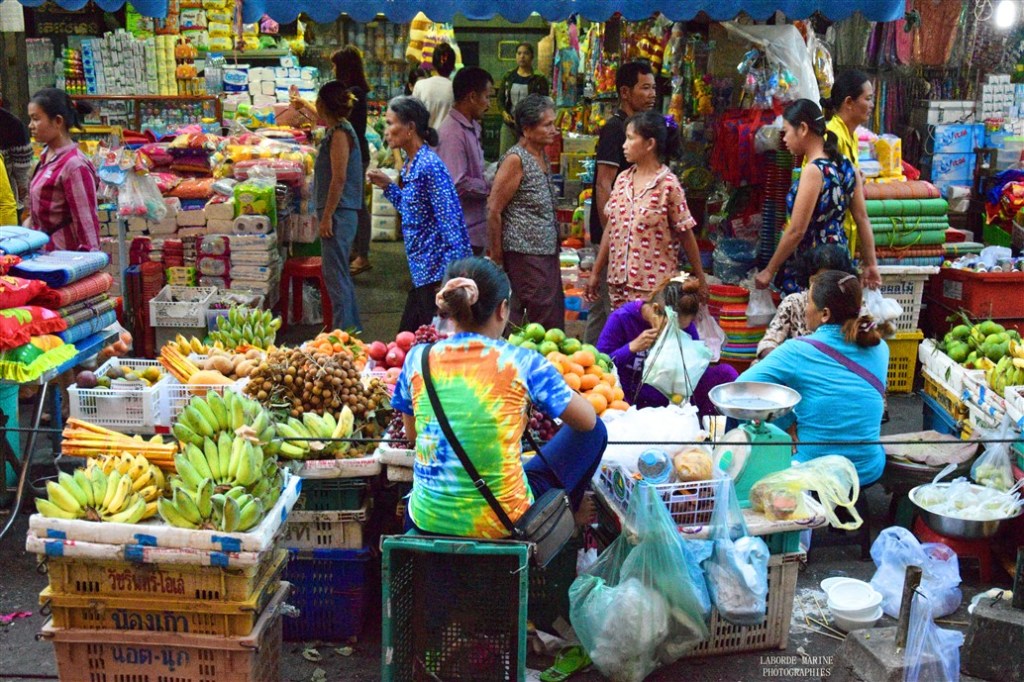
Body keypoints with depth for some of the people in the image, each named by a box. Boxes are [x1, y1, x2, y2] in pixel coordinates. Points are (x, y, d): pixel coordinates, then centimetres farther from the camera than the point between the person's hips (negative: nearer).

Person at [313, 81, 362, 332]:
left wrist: (327, 216, -20)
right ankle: (352, 326, 25)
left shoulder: (340, 133, -15)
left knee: (335, 274, -8)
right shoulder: (339, 130, 14)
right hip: (341, 213, 11)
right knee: (339, 273, 17)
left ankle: (343, 328, -5)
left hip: (338, 213, -11)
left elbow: (339, 179, -21)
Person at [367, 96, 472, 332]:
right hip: (423, 273, 10)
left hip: (438, 275, -10)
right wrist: (388, 187, 15)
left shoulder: (429, 166, -16)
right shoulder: (410, 166, 11)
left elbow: (450, 221, -20)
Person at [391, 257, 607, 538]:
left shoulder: (418, 358, -4)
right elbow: (588, 421, -1)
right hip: (500, 522, -4)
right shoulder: (522, 362, -13)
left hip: (428, 517, 4)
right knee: (595, 432, 18)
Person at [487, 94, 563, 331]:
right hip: (525, 252, -9)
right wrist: (497, 253, -10)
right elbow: (493, 209, -14)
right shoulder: (515, 160, -14)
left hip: (547, 250, 9)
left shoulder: (542, 156, 13)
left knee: (554, 311, 10)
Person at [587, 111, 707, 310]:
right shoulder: (622, 180, 7)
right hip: (619, 281, 6)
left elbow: (686, 235, -5)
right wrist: (596, 272, 15)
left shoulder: (668, 185, -10)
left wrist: (700, 280, -1)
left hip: (654, 285, -6)